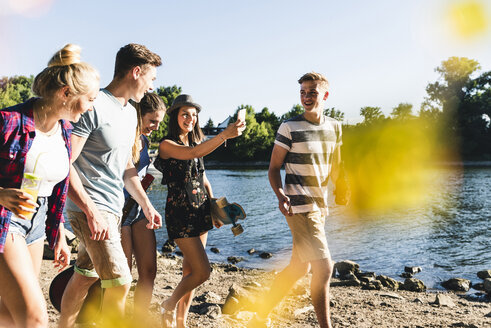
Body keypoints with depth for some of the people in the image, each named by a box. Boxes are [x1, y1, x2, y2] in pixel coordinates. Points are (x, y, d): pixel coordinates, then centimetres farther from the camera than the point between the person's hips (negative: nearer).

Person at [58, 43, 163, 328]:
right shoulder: (94, 106, -15)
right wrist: (92, 211, -23)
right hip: (91, 209, -9)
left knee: (86, 276, 17)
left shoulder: (130, 112, 14)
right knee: (120, 281, -11)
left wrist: (146, 204, 19)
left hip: (114, 209, 9)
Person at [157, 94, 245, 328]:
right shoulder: (167, 145, -9)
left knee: (190, 269, 11)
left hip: (200, 211, 8)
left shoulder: (194, 142, 15)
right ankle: (169, 306, 14)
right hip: (180, 212, -7)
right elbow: (194, 153, -29)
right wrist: (225, 135, -37)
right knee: (202, 272, -10)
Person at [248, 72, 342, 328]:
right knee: (324, 268, -12)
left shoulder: (335, 127, 10)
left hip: (319, 206, 7)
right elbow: (273, 168, -5)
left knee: (298, 269, 14)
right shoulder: (289, 127, -7)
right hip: (300, 207, -7)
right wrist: (280, 195, -22)